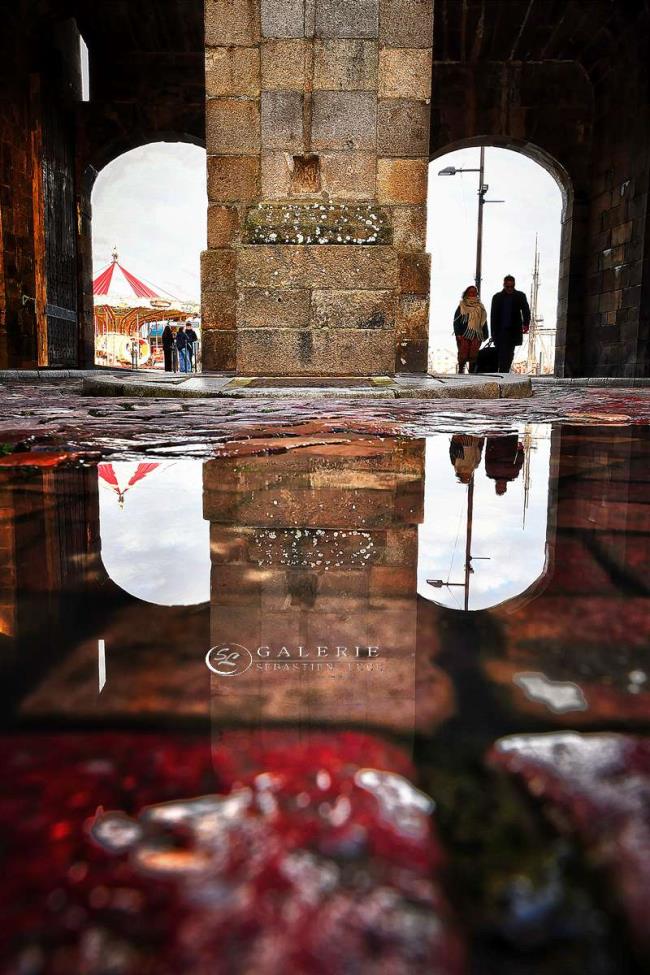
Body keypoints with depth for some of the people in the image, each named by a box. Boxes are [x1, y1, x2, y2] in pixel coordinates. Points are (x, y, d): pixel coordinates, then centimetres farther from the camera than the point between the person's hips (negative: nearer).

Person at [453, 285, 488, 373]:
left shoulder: (480, 307, 16)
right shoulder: (462, 306, 4)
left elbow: (484, 321, 19)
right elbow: (456, 320, 0)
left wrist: (485, 334, 11)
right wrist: (458, 334, -10)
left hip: (477, 335, 3)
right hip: (464, 335, -3)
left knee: (473, 355, 1)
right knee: (463, 356, -8)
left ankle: (472, 372, 6)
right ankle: (461, 371, 1)